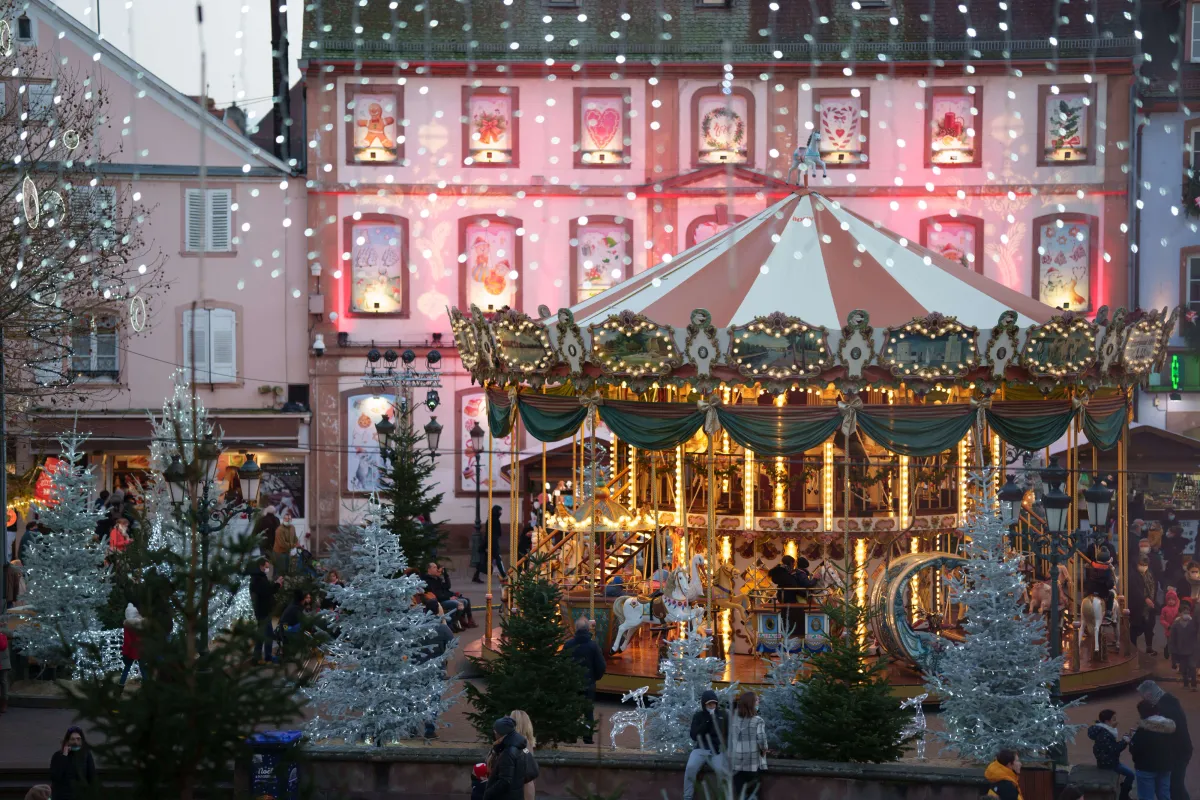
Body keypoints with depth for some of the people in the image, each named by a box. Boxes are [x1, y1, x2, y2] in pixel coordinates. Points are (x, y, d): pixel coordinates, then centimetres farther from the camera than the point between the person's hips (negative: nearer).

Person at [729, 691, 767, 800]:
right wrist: (764, 750, 1)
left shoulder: (733, 719, 3)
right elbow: (761, 739, -20)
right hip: (752, 762, -3)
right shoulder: (757, 721, -11)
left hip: (736, 762, 3)